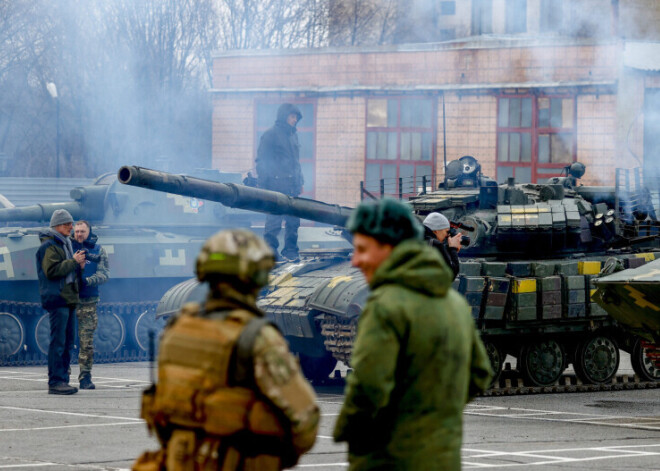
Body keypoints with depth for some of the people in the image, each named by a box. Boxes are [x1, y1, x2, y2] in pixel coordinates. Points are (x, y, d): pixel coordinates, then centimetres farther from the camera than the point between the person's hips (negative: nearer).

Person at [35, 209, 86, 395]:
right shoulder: (49, 246, -9)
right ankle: (55, 382, -11)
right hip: (56, 299, -10)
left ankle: (63, 380, 15)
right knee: (58, 342, -11)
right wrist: (73, 262, -16)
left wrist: (78, 265, 8)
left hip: (68, 299, 10)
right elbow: (52, 271, -20)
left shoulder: (64, 244, 21)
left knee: (68, 341, 11)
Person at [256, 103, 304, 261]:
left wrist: (299, 183, 21)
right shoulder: (270, 135, -4)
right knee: (274, 221, -7)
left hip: (292, 187, 7)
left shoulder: (293, 135, 18)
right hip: (276, 186, -7)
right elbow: (261, 162, -6)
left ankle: (291, 252, 14)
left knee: (293, 221, 6)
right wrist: (262, 186, -12)